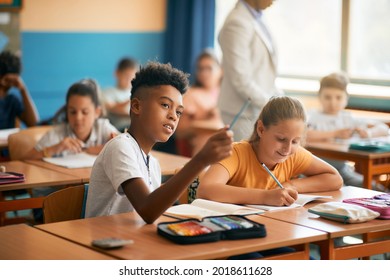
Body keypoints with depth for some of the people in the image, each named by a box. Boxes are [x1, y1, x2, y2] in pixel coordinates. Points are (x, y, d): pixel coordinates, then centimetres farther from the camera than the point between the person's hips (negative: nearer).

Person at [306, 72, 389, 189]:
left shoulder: (348, 118, 13)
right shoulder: (313, 116, -2)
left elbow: (383, 128, 15)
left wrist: (368, 133, -9)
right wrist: (335, 134, -20)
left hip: (342, 167, 5)